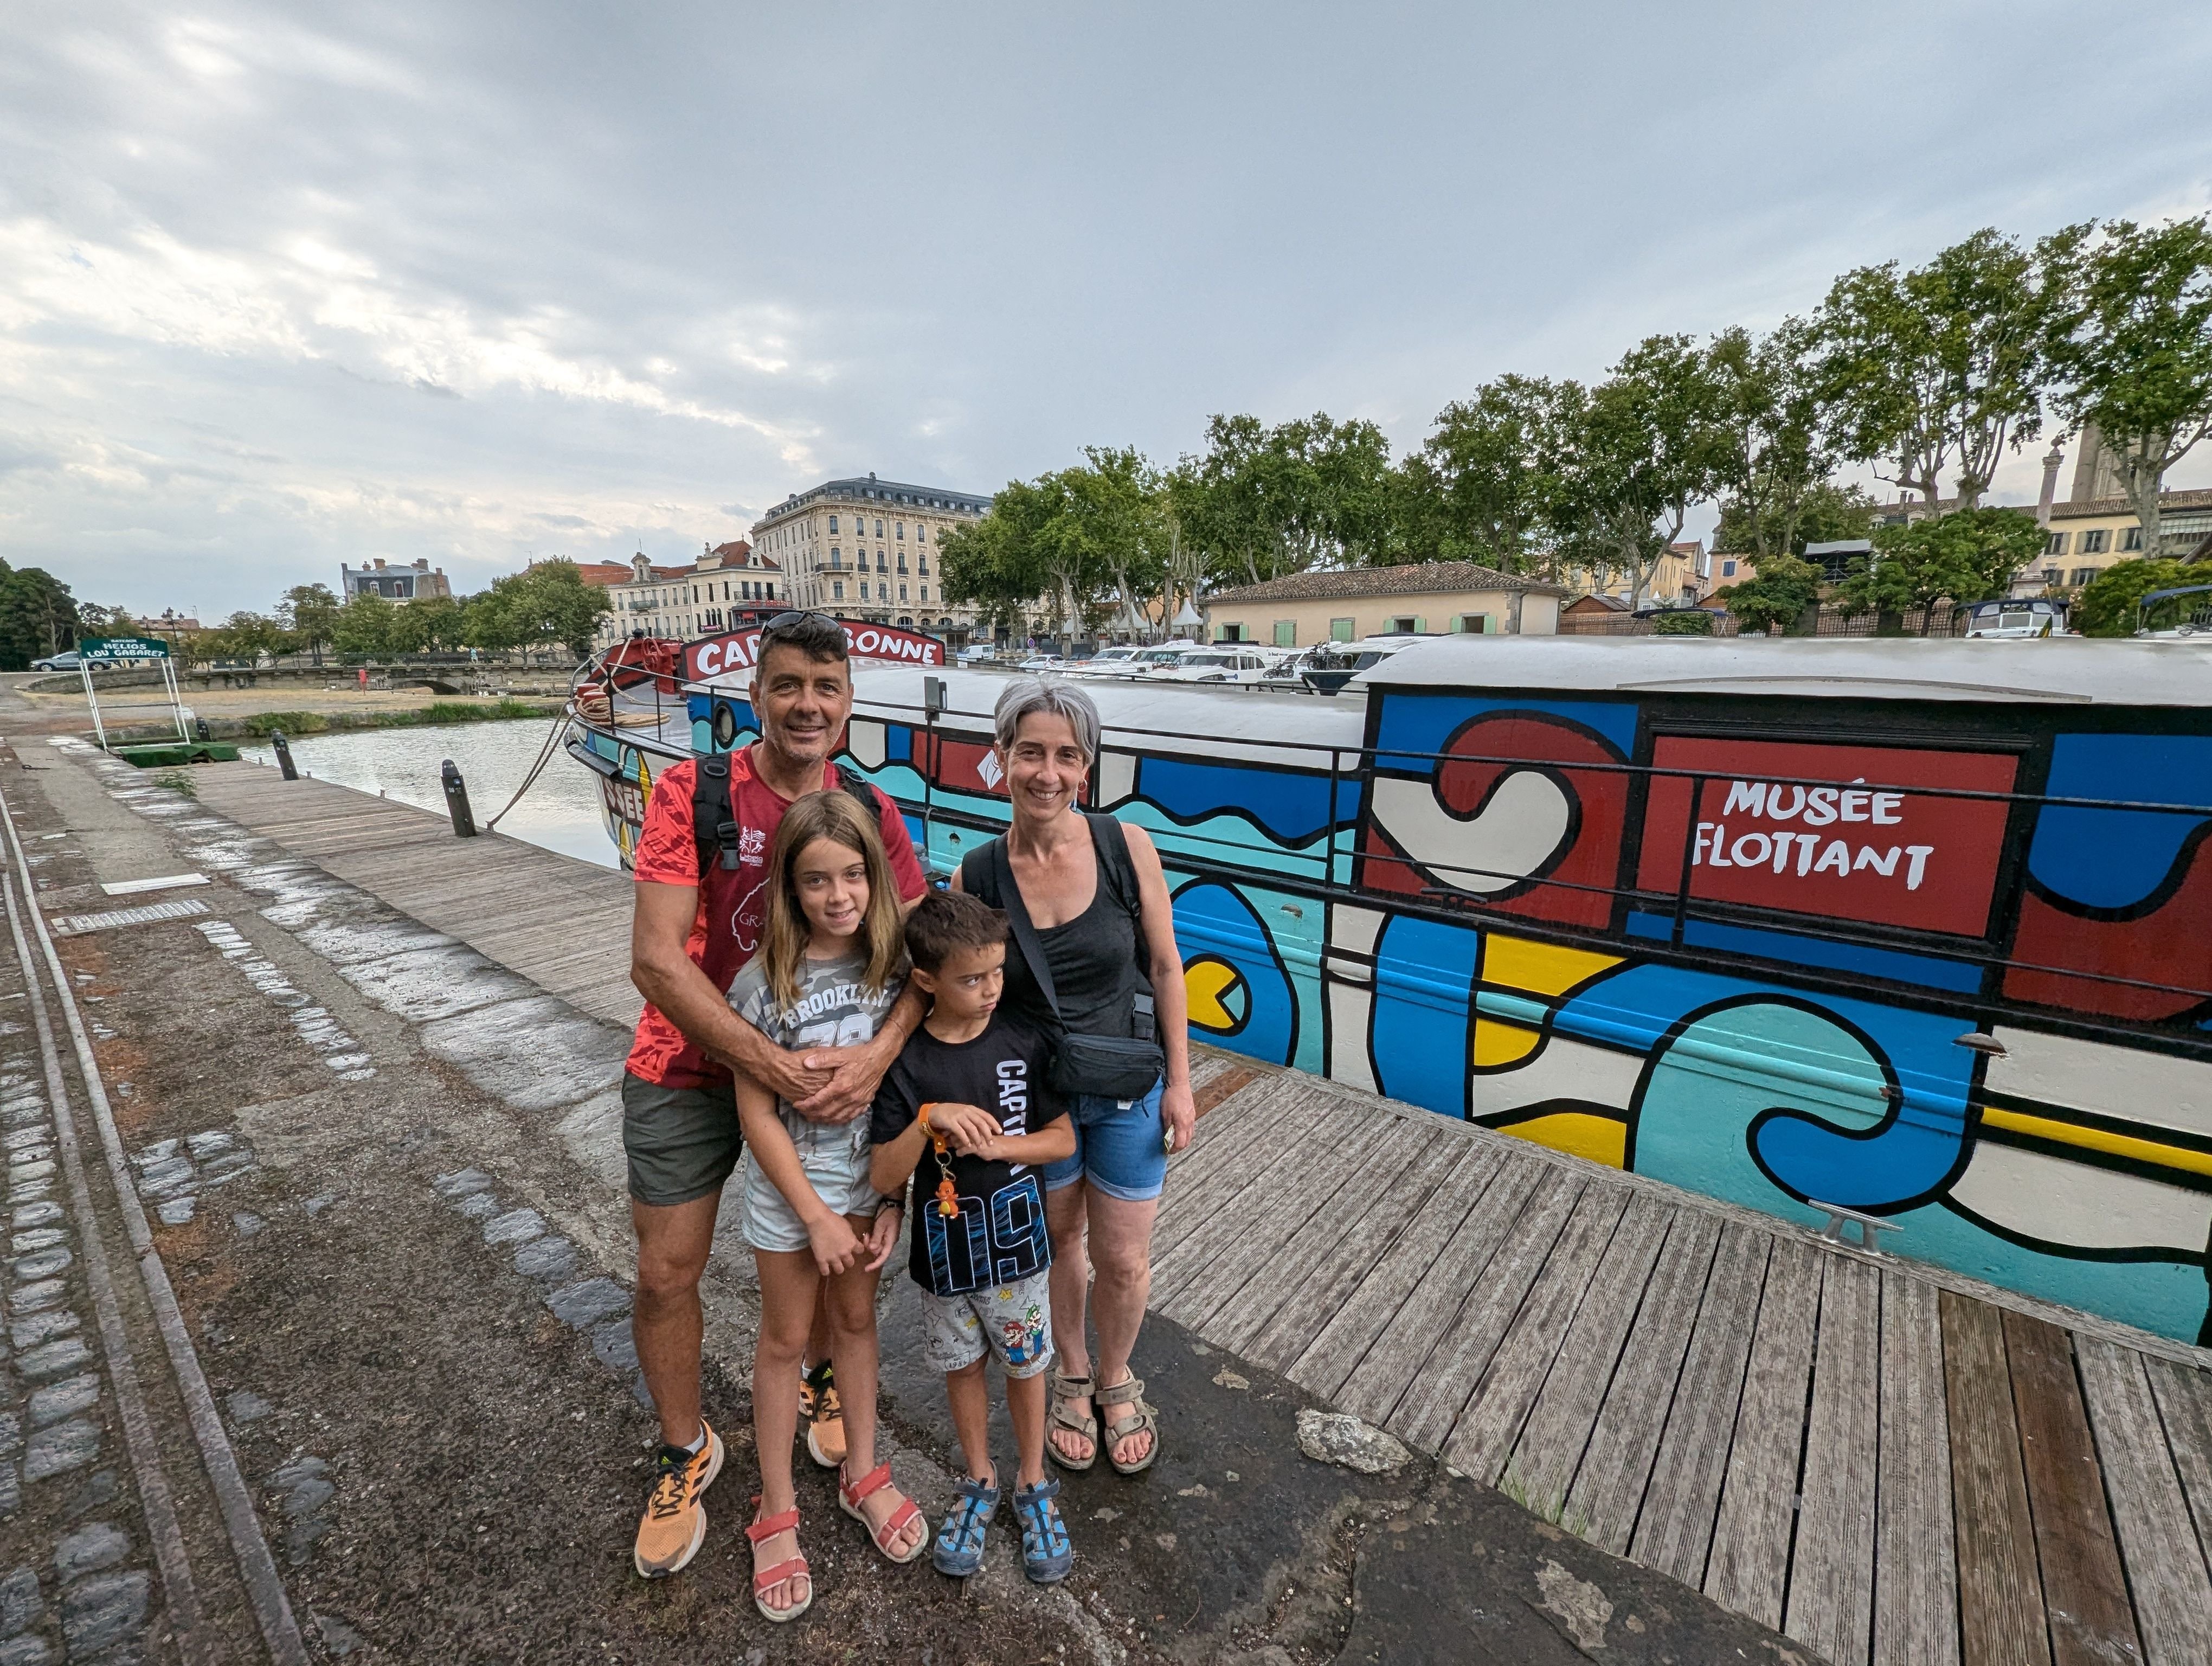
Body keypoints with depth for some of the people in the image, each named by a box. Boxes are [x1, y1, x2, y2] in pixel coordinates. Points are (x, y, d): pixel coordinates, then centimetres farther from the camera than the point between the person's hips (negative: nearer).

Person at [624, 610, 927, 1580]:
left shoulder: (870, 812, -8)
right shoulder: (691, 793, -17)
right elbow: (655, 961, -22)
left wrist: (878, 1054, -27)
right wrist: (773, 1067, -26)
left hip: (828, 1068, 2)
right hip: (690, 1071, -2)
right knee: (667, 1275, 10)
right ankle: (686, 1454, 39)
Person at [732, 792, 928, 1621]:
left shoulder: (895, 965, -13)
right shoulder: (765, 982, -21)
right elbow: (756, 1113, -14)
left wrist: (893, 1199, -5)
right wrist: (816, 1215, -12)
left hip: (872, 1179, 3)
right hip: (790, 1188, -2)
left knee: (856, 1320, 22)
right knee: (786, 1341, 16)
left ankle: (862, 1473, 44)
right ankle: (777, 1511, 38)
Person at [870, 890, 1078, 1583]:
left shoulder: (1025, 1042, -14)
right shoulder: (906, 1063, -17)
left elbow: (1063, 1138, -6)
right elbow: (884, 1179, -15)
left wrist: (993, 1144, -22)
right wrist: (930, 1120, -32)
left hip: (1016, 1244, 0)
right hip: (945, 1253, 0)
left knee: (1025, 1364, 18)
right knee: (962, 1365, 21)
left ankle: (1033, 1485, 43)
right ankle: (979, 1481, 47)